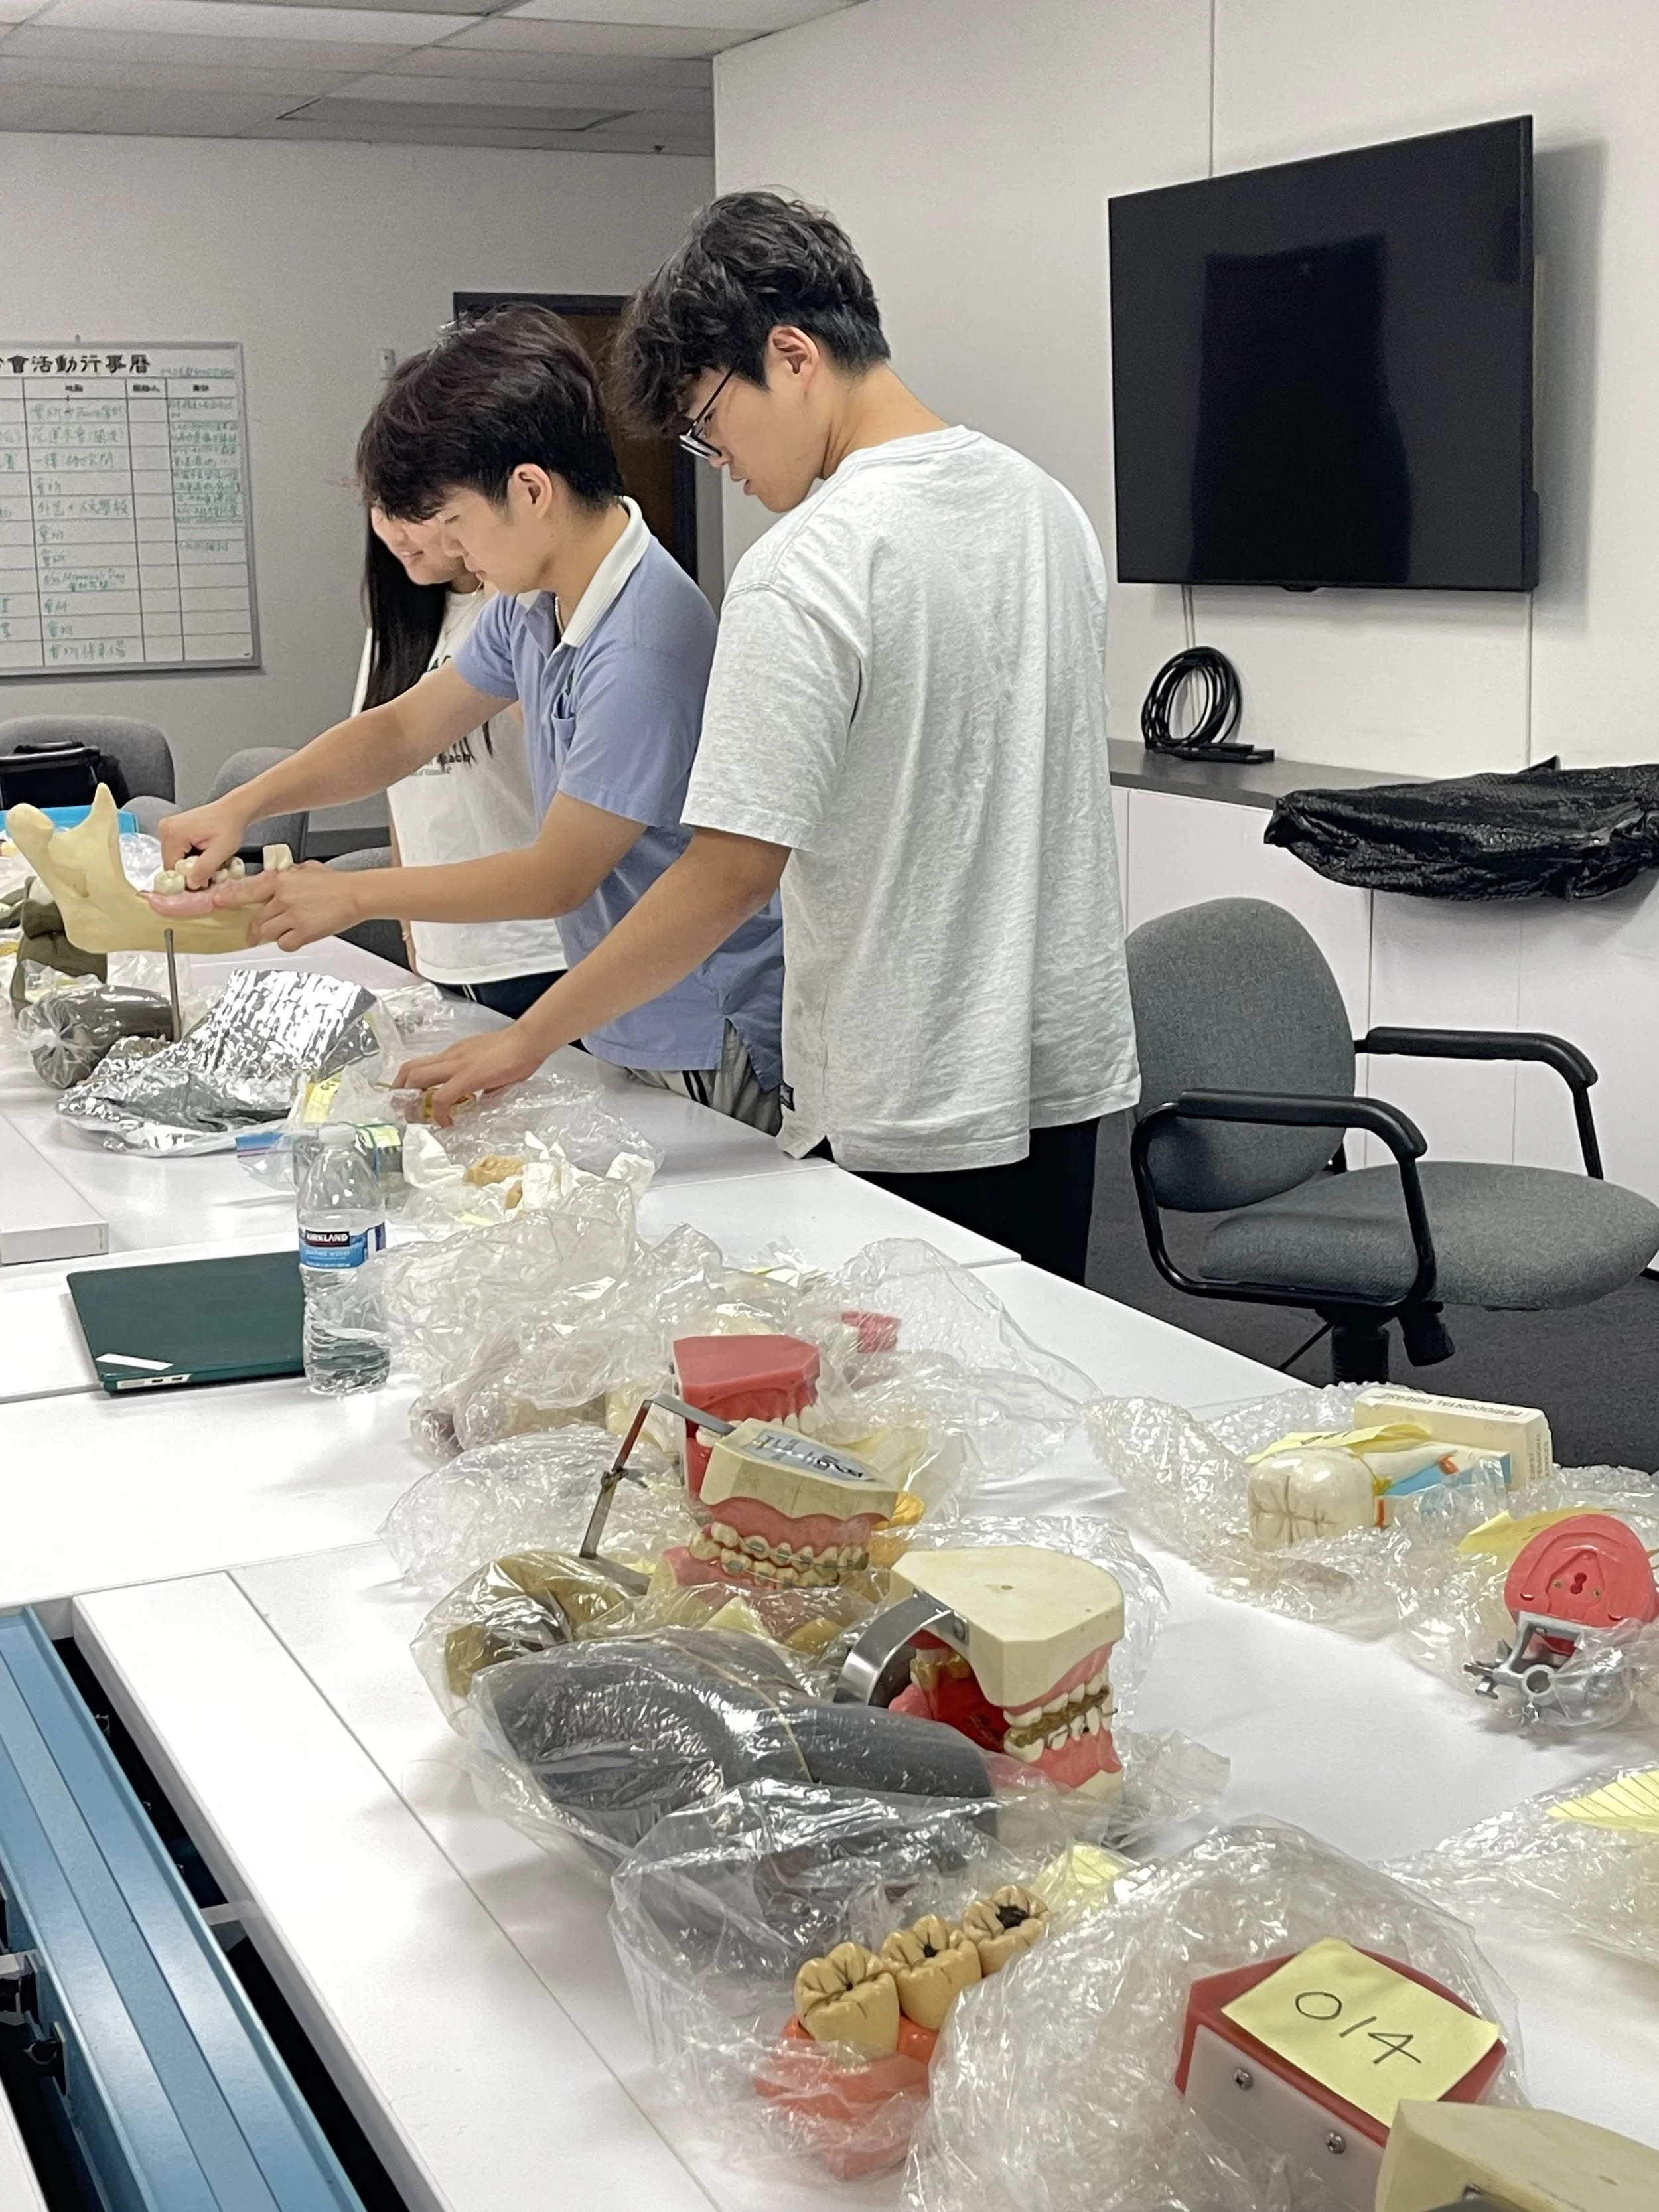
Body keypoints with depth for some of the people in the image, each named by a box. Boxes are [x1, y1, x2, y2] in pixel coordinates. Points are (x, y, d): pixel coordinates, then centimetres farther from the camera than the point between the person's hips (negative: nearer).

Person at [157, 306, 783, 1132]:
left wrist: (353, 894, -10)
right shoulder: (533, 604, 3)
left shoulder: (644, 644, -26)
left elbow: (558, 876, -18)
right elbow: (403, 728, 17)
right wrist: (240, 807, 4)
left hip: (707, 1054, -8)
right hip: (615, 1031, 8)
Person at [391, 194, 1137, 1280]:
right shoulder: (1050, 505, 7)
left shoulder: (807, 571, -19)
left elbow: (731, 873, -21)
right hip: (1069, 1068, 8)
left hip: (911, 1121, -8)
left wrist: (525, 1043, -12)